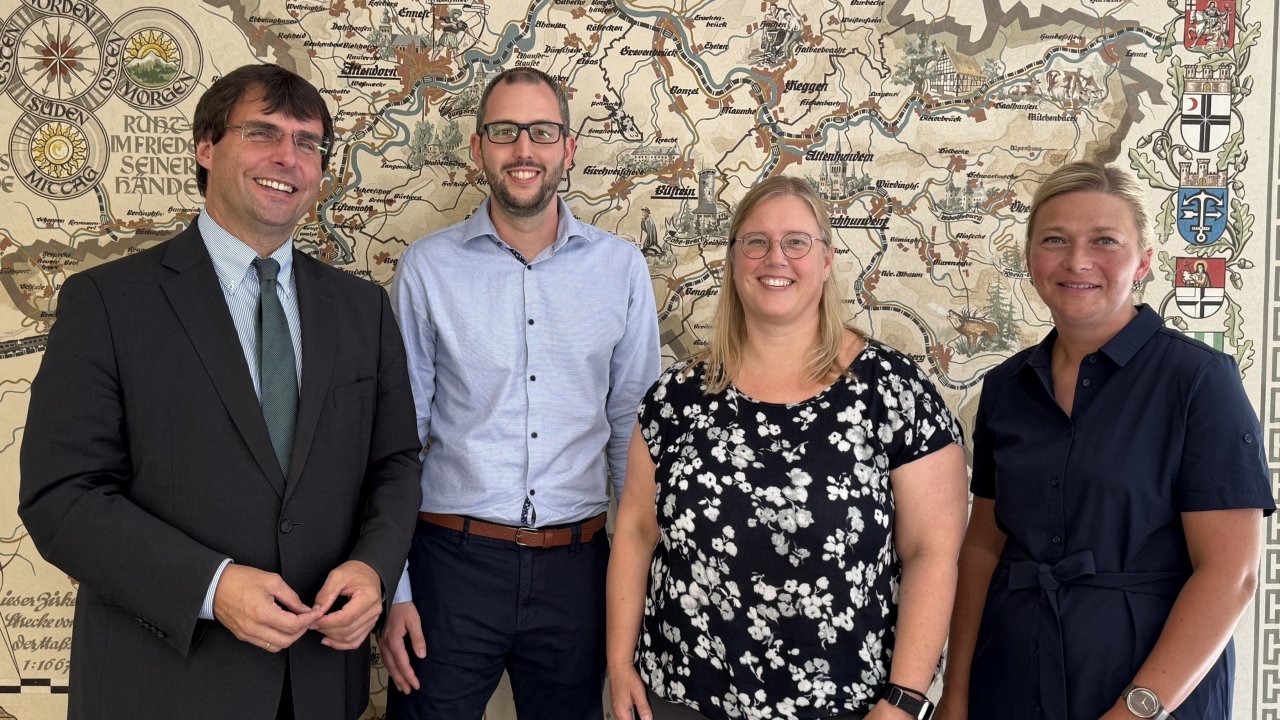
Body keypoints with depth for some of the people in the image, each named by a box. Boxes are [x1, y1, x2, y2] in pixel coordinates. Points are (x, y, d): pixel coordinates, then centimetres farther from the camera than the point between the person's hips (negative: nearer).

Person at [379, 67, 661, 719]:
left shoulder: (621, 268, 1)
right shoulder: (427, 268, -2)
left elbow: (633, 430, 6)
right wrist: (393, 588, -1)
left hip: (576, 566, 1)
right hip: (452, 560, -1)